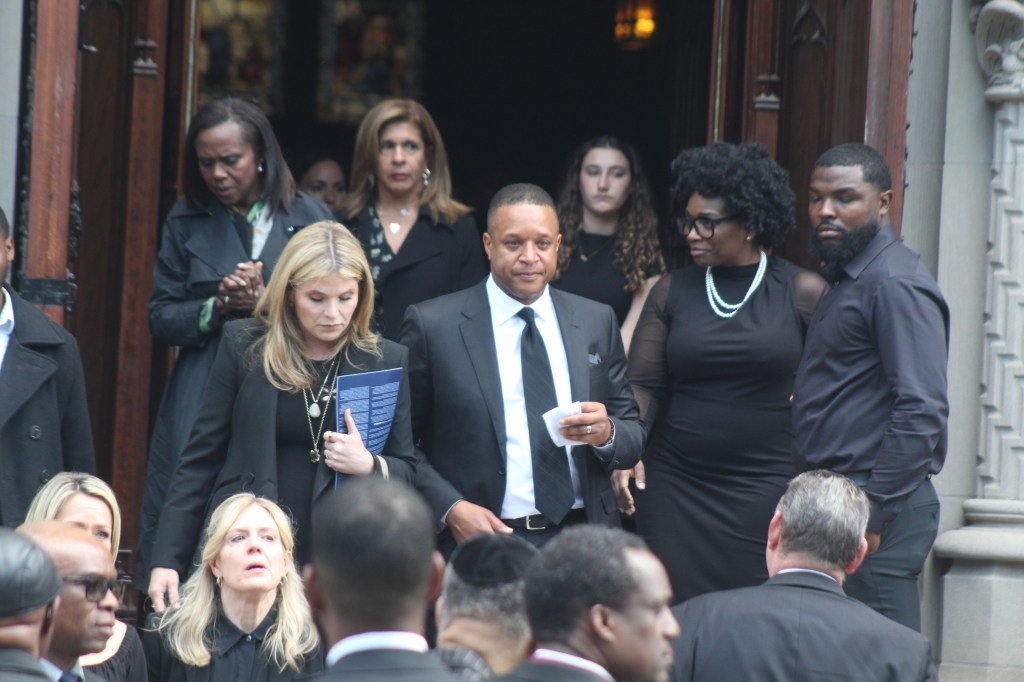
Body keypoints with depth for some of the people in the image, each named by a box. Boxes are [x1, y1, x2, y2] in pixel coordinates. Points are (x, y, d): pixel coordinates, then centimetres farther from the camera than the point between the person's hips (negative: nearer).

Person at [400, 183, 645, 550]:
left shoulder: (597, 322, 11)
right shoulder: (432, 325, -1)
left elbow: (634, 436, 11)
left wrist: (607, 434, -11)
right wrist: (449, 508, -16)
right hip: (477, 540, -3)